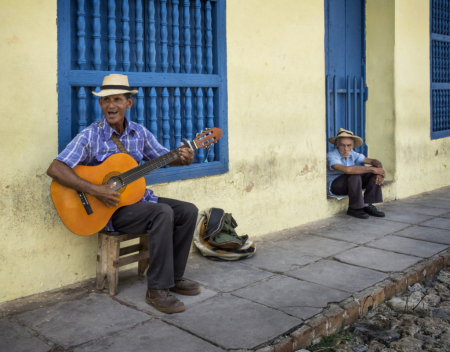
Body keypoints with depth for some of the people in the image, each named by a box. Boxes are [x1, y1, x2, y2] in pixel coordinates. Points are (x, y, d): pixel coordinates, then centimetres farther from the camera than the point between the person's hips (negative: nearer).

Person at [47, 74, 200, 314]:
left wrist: (183, 159, -10)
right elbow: (55, 169, -20)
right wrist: (94, 190, -29)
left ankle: (174, 276, 5)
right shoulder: (90, 136, -12)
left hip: (138, 198, 7)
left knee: (188, 211, -7)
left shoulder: (139, 133, 5)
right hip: (110, 208, -7)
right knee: (163, 213, -29)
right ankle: (157, 289, -22)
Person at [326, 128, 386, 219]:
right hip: (334, 187, -7)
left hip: (352, 183, 7)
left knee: (374, 174, -9)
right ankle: (354, 209, -21)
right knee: (354, 175, -33)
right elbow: (347, 169, -40)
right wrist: (372, 169, -35)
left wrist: (380, 172, -25)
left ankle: (367, 205, -10)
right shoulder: (331, 156, -24)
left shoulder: (353, 154, -1)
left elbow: (373, 161, -1)